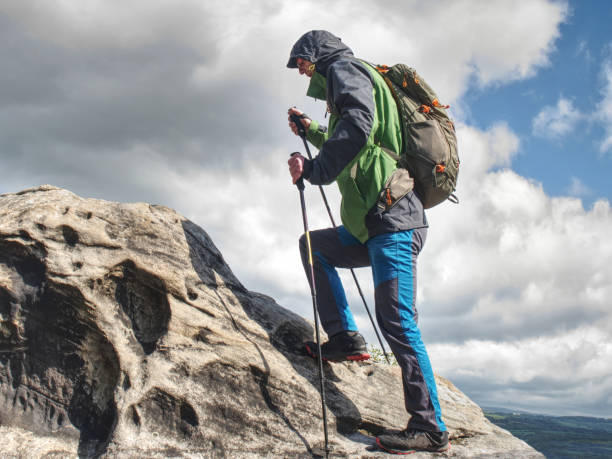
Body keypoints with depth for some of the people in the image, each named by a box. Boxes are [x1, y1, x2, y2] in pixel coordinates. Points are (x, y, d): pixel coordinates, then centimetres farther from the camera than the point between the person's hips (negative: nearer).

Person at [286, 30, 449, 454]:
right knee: (313, 245, 22)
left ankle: (430, 428, -9)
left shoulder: (344, 68, 0)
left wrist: (314, 170, -15)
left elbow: (357, 127, -21)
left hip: (392, 220, -10)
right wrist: (311, 131, 34)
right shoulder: (344, 79, 28)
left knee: (397, 321, -12)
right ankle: (345, 339, 14)